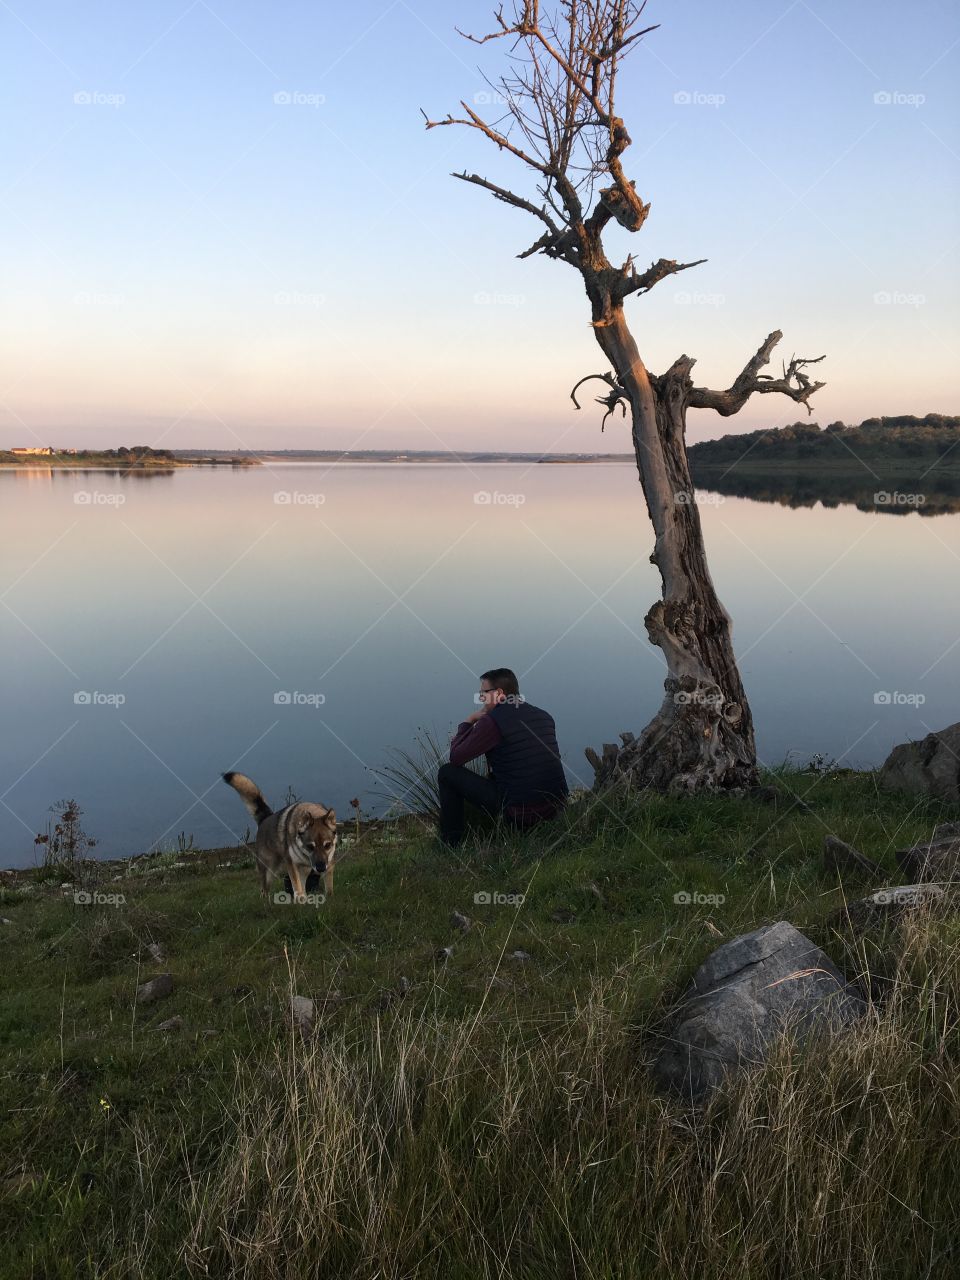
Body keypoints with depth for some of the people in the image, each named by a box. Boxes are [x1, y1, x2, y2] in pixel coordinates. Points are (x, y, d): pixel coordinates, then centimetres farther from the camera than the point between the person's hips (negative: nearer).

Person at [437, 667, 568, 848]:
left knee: (447, 773, 5)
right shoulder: (544, 717, 9)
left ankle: (451, 845, 13)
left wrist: (468, 721, 9)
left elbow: (456, 758, -6)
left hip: (518, 813, -7)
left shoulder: (493, 720, -12)